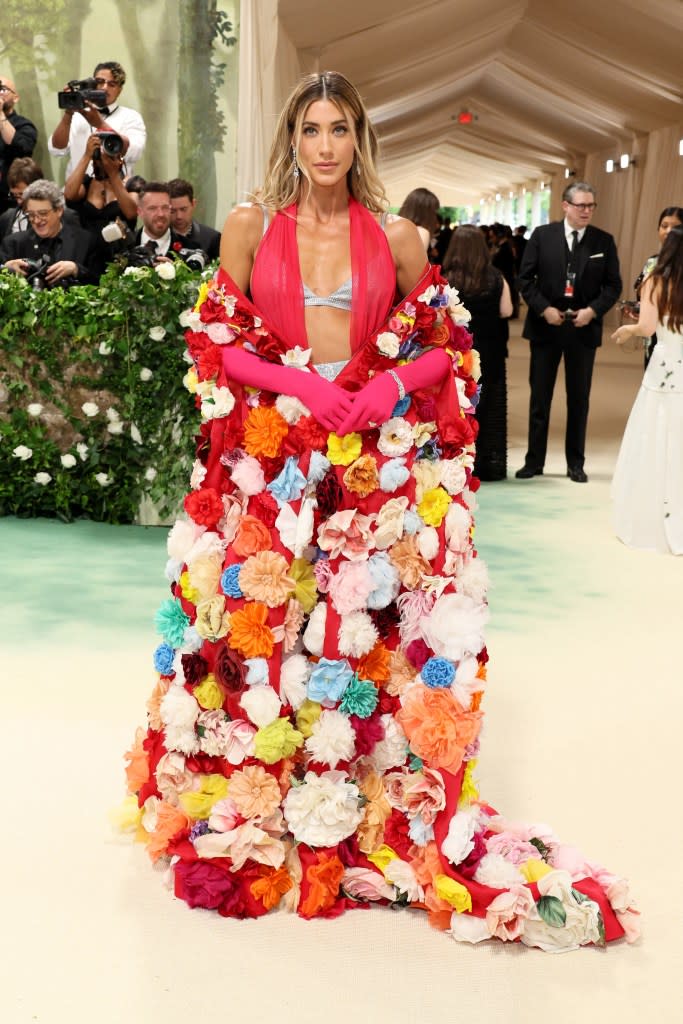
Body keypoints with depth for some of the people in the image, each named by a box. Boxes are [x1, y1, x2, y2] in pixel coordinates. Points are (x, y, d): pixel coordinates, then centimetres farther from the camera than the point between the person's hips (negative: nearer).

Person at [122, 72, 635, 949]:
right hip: (272, 458, 0)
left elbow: (444, 345, 11)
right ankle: (254, 816, 18)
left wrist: (390, 385, -7)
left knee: (378, 629, -1)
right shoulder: (250, 227, 6)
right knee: (264, 625, 1)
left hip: (382, 460, 1)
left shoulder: (397, 237, 7)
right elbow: (216, 340, 5)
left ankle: (389, 810, 14)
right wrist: (293, 381, -10)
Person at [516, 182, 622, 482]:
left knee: (579, 398, 7)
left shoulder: (604, 241, 1)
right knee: (539, 396, 6)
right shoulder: (542, 235, -1)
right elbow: (525, 278, -1)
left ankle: (575, 463, 17)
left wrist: (593, 310, -13)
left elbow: (613, 285, 2)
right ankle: (534, 460, 15)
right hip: (545, 326, 0)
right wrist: (544, 309, -12)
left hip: (584, 329, 1)